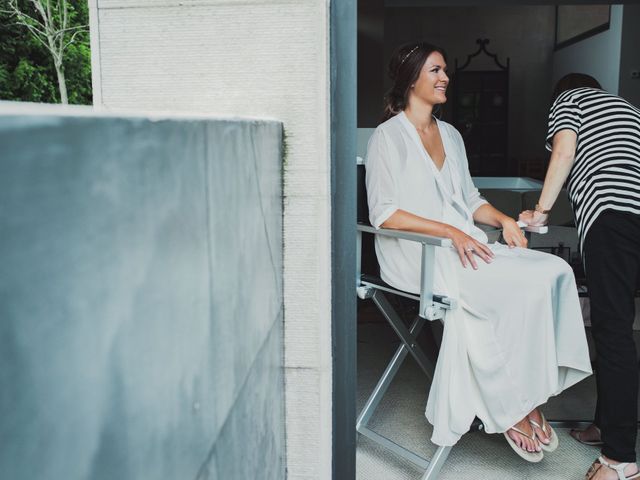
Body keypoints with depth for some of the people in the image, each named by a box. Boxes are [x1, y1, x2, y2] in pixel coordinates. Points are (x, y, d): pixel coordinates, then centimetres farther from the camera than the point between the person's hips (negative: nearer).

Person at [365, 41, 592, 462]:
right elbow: (384, 214, -11)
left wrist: (504, 219, 0)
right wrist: (450, 232, -20)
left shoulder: (451, 135, 19)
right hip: (414, 253, -7)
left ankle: (525, 394, -14)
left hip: (463, 244, 7)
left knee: (551, 273, -17)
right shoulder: (389, 136, -3)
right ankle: (511, 408, -10)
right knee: (511, 288, -27)